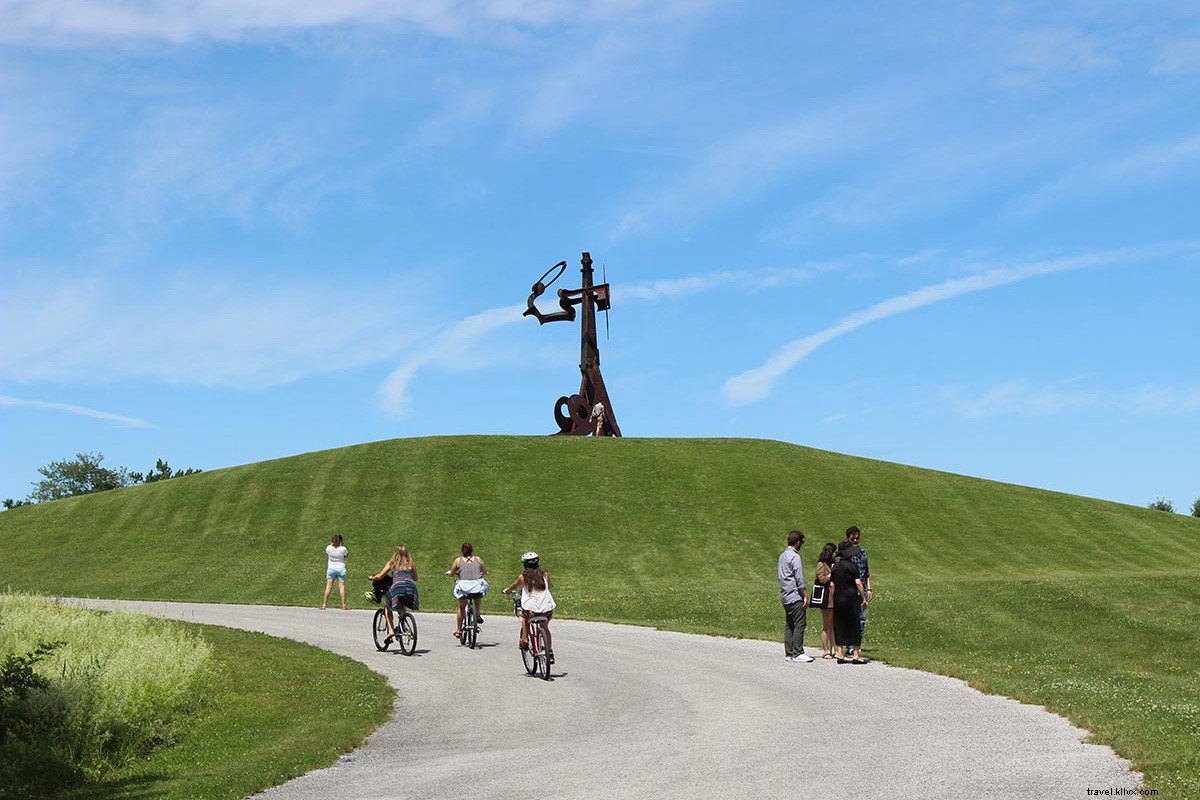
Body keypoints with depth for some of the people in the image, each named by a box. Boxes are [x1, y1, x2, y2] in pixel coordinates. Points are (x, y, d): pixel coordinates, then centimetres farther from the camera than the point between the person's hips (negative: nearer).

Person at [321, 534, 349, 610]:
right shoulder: (343, 549, -13)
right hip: (341, 568, -1)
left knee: (328, 587, 4)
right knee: (342, 586, 3)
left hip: (331, 568, 1)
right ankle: (344, 605, 2)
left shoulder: (329, 548, -8)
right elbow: (345, 556, 5)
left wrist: (331, 543, 11)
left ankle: (324, 605, 4)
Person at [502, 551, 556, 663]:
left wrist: (507, 591, 45)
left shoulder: (523, 577, 3)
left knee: (524, 617, 33)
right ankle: (550, 653, 21)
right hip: (547, 609, 2)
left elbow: (513, 586, 24)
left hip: (531, 609, -2)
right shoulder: (545, 575, 8)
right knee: (545, 628, 27)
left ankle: (524, 640, 23)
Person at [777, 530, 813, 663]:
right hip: (795, 596, -9)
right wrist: (805, 595, -12)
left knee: (789, 625, 10)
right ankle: (797, 653, -9)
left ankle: (789, 653, 10)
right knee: (800, 624, -7)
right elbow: (799, 578, -15)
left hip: (785, 597, 9)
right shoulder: (794, 556, -12)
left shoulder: (782, 556, 16)